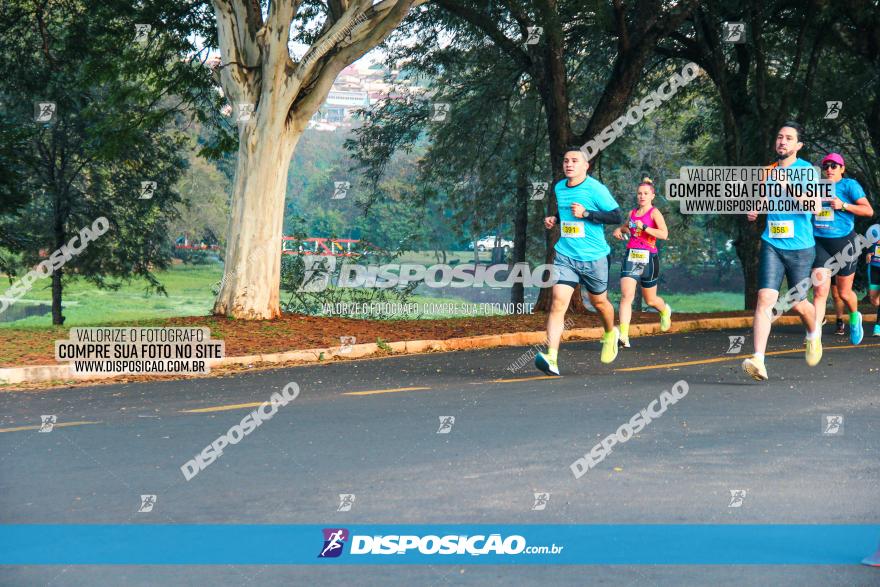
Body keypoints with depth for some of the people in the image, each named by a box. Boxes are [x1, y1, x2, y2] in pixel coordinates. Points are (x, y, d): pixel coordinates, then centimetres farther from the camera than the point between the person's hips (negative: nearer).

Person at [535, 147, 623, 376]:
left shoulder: (595, 189, -10)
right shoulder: (559, 188, 9)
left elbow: (617, 216, -13)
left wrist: (586, 214, -21)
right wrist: (555, 219, 8)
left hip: (593, 257, -3)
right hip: (565, 256, 3)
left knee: (599, 302, 16)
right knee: (558, 302, -15)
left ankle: (610, 335, 50)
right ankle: (551, 359, -24)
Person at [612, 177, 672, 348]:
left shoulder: (654, 213, -3)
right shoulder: (632, 212, 13)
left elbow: (664, 234, -18)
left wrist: (643, 227, -21)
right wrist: (619, 230, 15)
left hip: (648, 258, -3)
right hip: (630, 257, 3)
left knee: (650, 300, 13)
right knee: (626, 295, -16)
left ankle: (665, 310, 49)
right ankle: (623, 337, -23)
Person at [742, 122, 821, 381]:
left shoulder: (806, 170, -5)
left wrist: (789, 186, -27)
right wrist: (755, 211, 8)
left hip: (800, 246, -3)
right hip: (772, 245, 3)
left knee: (799, 304, 7)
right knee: (765, 298, -14)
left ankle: (814, 333, 44)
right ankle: (758, 361, -23)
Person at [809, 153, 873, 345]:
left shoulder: (849, 185, -3)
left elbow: (869, 210, -9)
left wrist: (843, 205, -18)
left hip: (844, 243, -3)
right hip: (820, 243, 3)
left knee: (844, 292, 11)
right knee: (820, 291, -12)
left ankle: (855, 318, 43)